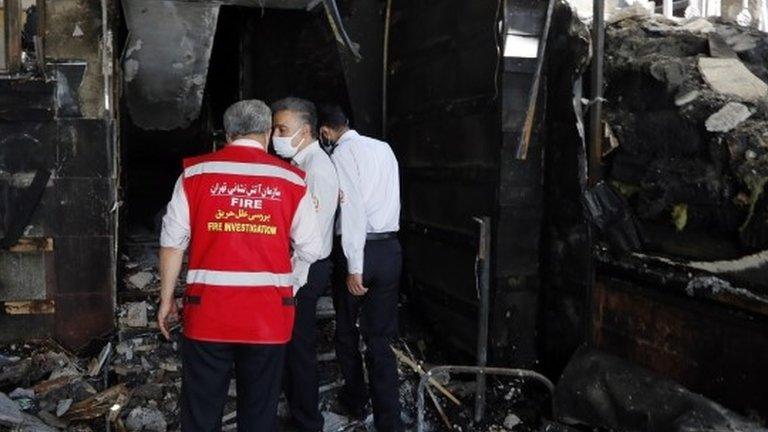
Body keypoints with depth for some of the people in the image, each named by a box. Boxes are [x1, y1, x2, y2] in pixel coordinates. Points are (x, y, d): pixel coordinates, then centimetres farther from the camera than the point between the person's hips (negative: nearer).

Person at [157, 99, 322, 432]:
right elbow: (310, 251, 1)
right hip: (269, 316, 0)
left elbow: (172, 242, 0)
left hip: (207, 312, 0)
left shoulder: (195, 173, 0)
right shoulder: (291, 179, 0)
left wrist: (166, 299, 11)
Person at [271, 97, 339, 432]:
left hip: (305, 271, -9)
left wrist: (293, 284, -22)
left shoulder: (318, 169, -18)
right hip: (292, 267, 9)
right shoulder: (297, 164, 11)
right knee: (289, 343, 19)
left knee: (300, 345, 2)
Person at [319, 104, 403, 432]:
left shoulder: (340, 154, -9)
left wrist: (354, 268, -17)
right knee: (379, 337, 7)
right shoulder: (384, 148, 9)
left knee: (346, 328, 18)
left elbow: (353, 210, -17)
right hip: (390, 248, 5)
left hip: (359, 250, -4)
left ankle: (355, 399, 35)